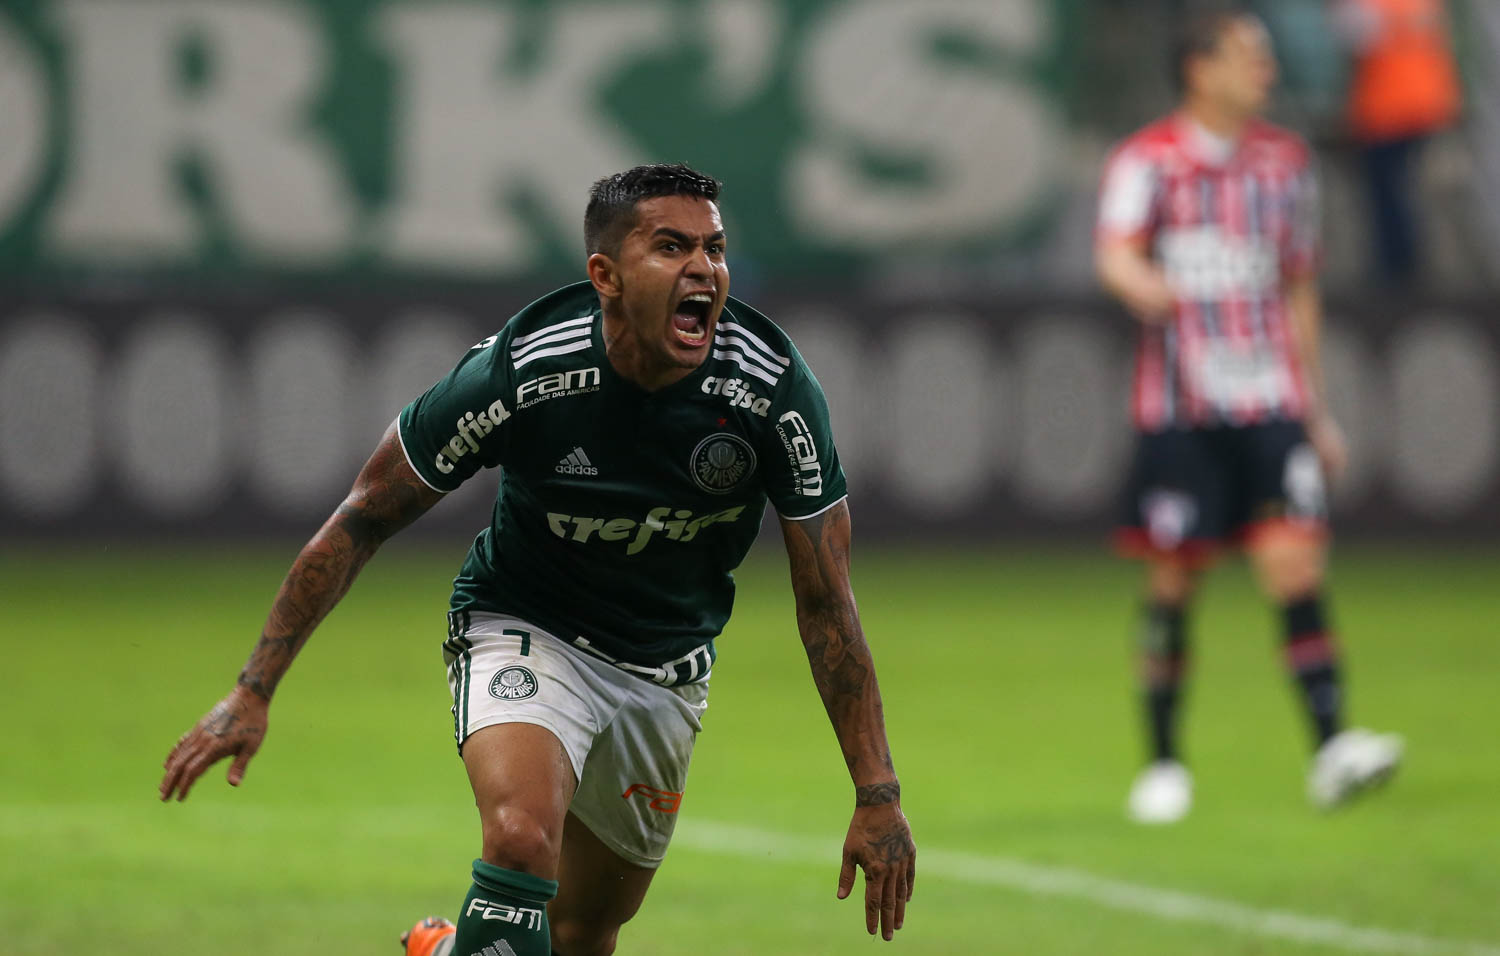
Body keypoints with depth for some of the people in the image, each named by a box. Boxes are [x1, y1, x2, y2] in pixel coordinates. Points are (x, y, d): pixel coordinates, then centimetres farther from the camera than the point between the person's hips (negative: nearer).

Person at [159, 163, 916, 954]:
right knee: (523, 836, -33)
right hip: (525, 632, -3)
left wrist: (878, 793, -16)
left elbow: (825, 600, -13)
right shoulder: (519, 371, -27)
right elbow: (362, 521, -15)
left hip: (667, 668, 3)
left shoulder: (773, 387, -22)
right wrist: (253, 689, -17)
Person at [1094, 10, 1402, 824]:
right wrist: (1146, 286, -42)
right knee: (1173, 582, 0)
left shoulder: (1283, 162, 13)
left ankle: (1330, 749, -15)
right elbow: (1115, 254, -18)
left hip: (1270, 403, 3)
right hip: (1178, 407, -3)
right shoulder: (1147, 161, -1)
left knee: (1295, 560, -11)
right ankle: (1164, 763, 12)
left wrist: (1319, 412, 19)